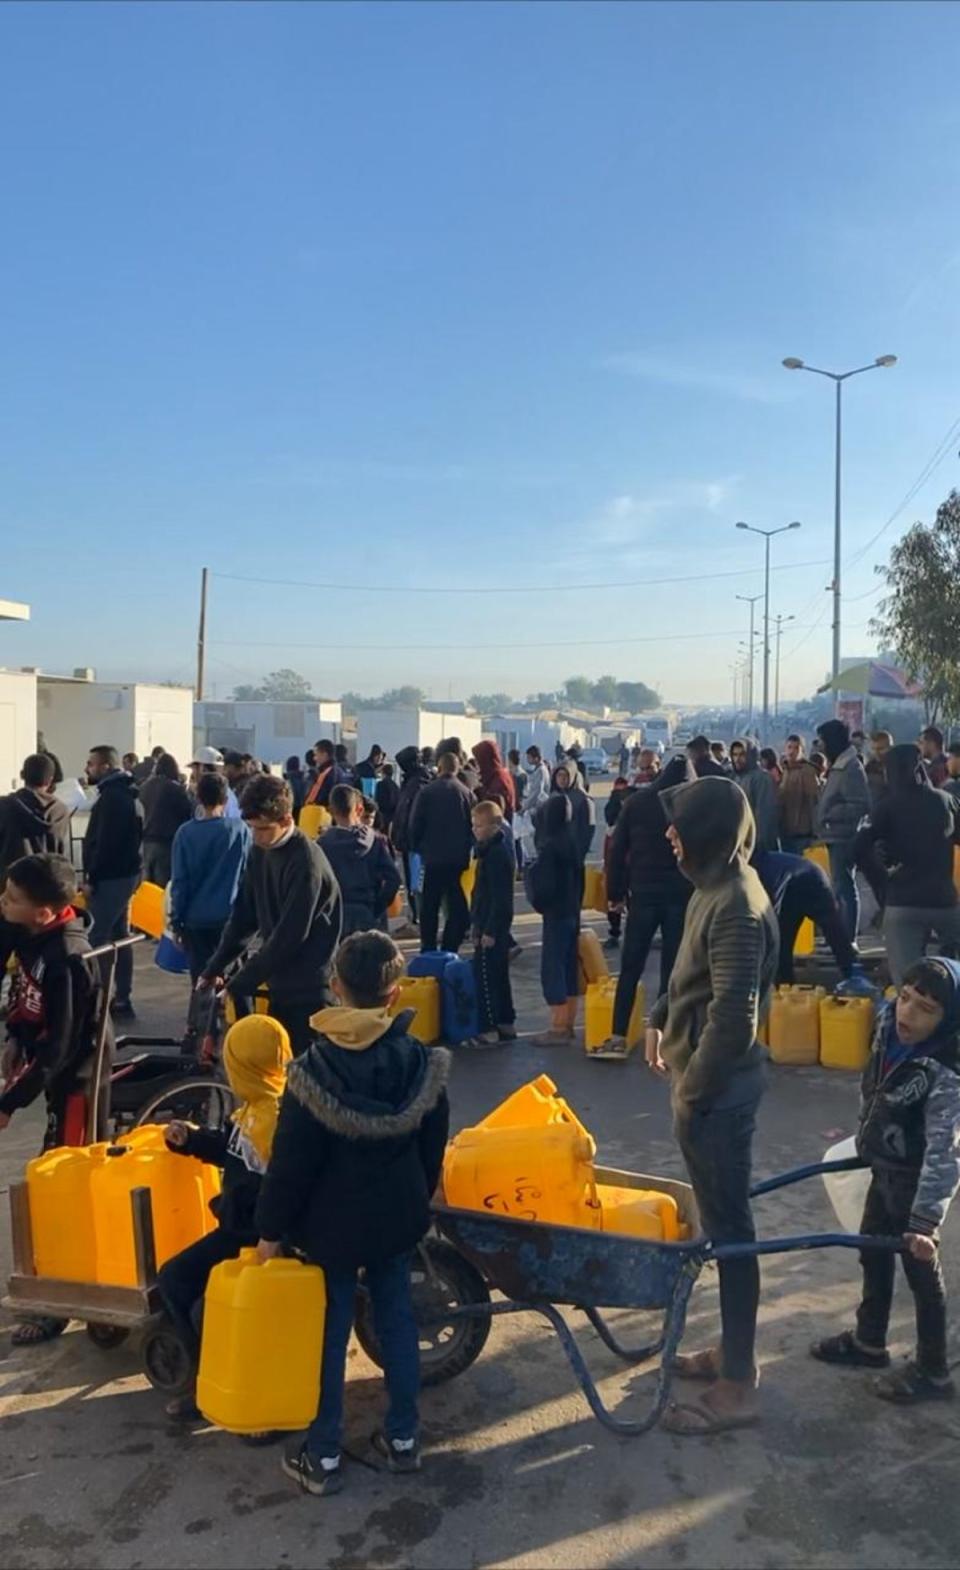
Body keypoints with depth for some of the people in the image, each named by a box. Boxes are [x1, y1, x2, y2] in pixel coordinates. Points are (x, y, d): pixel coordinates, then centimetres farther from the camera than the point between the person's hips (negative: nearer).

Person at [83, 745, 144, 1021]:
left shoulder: (111, 797, -16)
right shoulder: (128, 793, 15)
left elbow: (104, 842, -21)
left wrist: (91, 877, -18)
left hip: (110, 876, -10)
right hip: (126, 873, 10)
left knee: (96, 938, -7)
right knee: (120, 937, 12)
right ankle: (122, 1000, 16)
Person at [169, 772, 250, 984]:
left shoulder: (185, 832, -5)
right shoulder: (240, 829, -6)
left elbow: (179, 881, -4)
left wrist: (176, 921, 3)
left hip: (195, 919, 0)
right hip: (230, 916, 0)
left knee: (200, 980, 9)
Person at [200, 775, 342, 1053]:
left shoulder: (306, 864, -22)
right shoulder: (260, 851, 3)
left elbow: (288, 937, -23)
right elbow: (244, 915, 9)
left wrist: (238, 985, -17)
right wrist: (214, 968, 1)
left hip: (307, 990, -7)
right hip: (279, 984, 8)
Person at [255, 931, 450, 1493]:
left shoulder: (315, 1071, -23)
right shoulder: (422, 1062, -12)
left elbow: (291, 1163, -17)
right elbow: (433, 1148, 1)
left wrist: (272, 1229, -4)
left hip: (332, 1224, -3)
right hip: (398, 1216, 3)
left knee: (330, 1331, 11)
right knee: (398, 1320, 18)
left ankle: (323, 1455, 23)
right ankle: (403, 1438, 30)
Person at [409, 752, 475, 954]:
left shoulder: (426, 792, -6)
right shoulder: (467, 793, -4)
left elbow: (415, 824, -4)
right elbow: (474, 825, -2)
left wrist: (416, 848, 11)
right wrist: (467, 848, 9)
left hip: (433, 857, 0)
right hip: (460, 858, 0)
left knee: (429, 905, 12)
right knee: (457, 907, 7)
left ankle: (428, 950, 15)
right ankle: (450, 950, 4)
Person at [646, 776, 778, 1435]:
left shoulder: (737, 908, -24)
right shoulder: (717, 886, 6)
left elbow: (734, 1020, -25)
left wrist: (692, 1092, -17)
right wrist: (662, 1019, 15)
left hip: (717, 1090, -9)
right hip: (707, 1081, 9)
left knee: (729, 1227, 2)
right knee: (721, 1218, 19)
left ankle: (738, 1385, 16)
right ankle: (732, 1350, 35)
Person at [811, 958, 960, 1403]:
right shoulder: (888, 1024, -10)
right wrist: (866, 1140, 21)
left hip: (915, 1177, -8)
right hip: (884, 1165, 8)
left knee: (920, 1268, 7)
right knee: (873, 1252, 21)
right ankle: (868, 1341, 40)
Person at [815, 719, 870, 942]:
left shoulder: (851, 768, -15)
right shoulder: (839, 766, 15)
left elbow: (861, 805, -21)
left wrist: (830, 815, -18)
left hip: (844, 837, -10)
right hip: (836, 836, 10)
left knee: (844, 887, -7)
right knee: (842, 887, 15)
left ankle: (848, 939, -4)